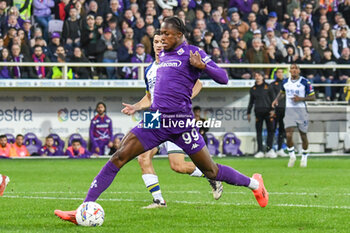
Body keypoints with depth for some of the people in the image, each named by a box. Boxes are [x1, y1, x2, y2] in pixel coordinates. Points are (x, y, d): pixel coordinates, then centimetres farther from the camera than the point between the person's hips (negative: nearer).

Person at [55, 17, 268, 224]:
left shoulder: (191, 53, -4)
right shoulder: (163, 55, 16)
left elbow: (223, 78, -8)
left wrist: (202, 66, -24)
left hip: (181, 122, -6)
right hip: (156, 120, 6)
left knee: (210, 171, 4)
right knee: (118, 158, -8)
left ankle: (254, 183, 31)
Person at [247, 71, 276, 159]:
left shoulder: (268, 87, 5)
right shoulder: (253, 89, 13)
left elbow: (272, 98, 4)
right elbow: (251, 102, 19)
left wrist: (272, 110, -5)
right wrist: (248, 113, 17)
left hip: (268, 111, -2)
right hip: (258, 111, 2)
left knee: (270, 130, -4)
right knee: (259, 131, 1)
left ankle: (269, 150, 1)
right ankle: (260, 151, 4)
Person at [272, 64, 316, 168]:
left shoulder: (305, 82, -6)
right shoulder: (285, 82, 7)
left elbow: (313, 97, -4)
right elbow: (282, 92, 27)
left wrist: (301, 99, -18)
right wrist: (277, 99, 7)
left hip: (301, 110, -2)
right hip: (289, 111, 2)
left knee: (303, 135, 5)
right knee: (289, 135, -12)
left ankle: (304, 157, 25)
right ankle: (292, 156, 9)